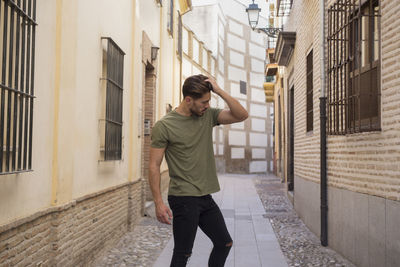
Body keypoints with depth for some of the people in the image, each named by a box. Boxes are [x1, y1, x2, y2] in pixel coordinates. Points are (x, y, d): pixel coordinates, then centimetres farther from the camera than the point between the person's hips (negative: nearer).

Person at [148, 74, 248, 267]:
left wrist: (219, 91, -10)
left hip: (205, 197, 7)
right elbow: (154, 166, -11)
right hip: (183, 198, -6)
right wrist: (159, 203, -17)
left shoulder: (207, 116, 6)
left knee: (224, 244, 15)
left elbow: (241, 115, -1)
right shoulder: (164, 126, -10)